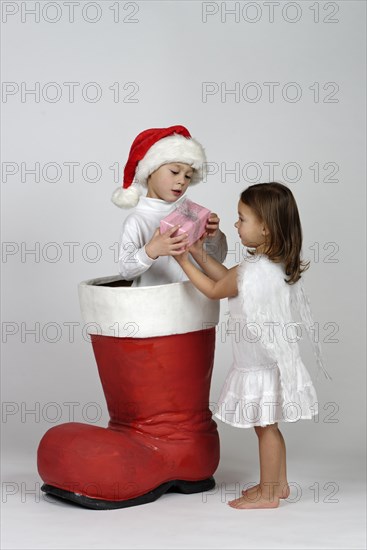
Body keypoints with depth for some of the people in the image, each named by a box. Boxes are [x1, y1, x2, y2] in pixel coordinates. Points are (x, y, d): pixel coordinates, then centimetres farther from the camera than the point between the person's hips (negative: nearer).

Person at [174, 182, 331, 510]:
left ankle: (267, 495, 17)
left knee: (265, 427, 4)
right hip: (272, 360, 9)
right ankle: (278, 484, 32)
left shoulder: (251, 270, -25)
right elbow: (227, 277, 11)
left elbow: (214, 290, -9)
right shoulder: (278, 264, 2)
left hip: (262, 365, -9)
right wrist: (199, 252, 8)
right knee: (268, 426, 20)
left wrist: (184, 261, 0)